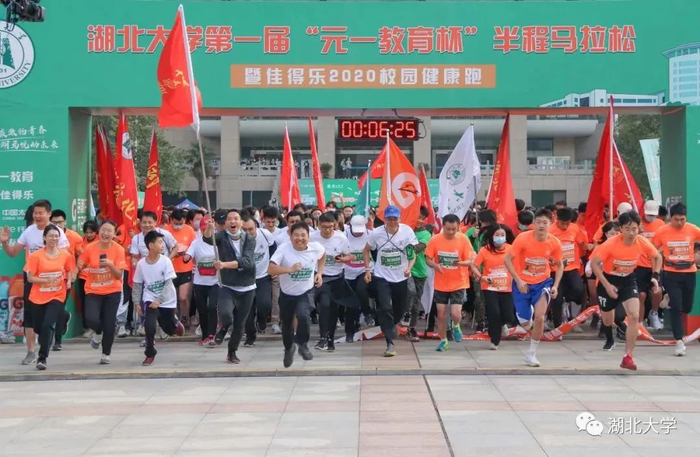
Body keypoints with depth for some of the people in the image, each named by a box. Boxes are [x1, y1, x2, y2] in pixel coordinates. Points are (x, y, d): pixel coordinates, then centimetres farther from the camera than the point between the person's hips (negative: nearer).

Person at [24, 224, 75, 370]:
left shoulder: (66, 255, -2)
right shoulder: (36, 256, -8)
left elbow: (69, 271, 17)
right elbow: (30, 278, -8)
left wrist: (69, 281, -3)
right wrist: (47, 280, -22)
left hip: (57, 296, -1)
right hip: (38, 297, 1)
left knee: (48, 325, -18)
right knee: (38, 327, 13)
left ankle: (42, 358, -8)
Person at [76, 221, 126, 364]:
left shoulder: (118, 250, -9)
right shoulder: (90, 248, -8)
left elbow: (119, 275, -10)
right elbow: (80, 266, 6)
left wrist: (110, 264, -27)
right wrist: (78, 269, -17)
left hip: (112, 292, 0)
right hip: (93, 291, 0)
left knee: (109, 324, -1)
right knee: (91, 319, -19)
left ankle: (106, 354, 23)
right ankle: (98, 332, 20)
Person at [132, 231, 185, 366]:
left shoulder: (166, 261, -12)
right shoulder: (141, 263, -7)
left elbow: (168, 284, -14)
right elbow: (137, 285, 3)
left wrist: (159, 301, -22)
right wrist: (137, 302, -2)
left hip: (167, 301, 0)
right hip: (150, 299, 0)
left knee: (169, 329, 10)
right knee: (149, 326, -20)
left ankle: (175, 323, 48)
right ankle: (150, 354, -1)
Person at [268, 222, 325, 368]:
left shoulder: (316, 248, -14)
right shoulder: (283, 249, -23)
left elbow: (322, 256, 12)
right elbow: (271, 270, -30)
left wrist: (319, 273, 2)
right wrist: (290, 269, -39)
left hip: (306, 292, 0)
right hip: (287, 293, 0)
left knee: (303, 316, -28)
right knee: (287, 324, 16)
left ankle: (303, 345, -3)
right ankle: (289, 348, 48)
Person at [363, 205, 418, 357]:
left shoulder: (407, 231, -14)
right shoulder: (377, 233, -11)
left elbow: (412, 254, -7)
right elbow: (367, 250, 5)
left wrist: (409, 268, -24)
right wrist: (367, 269, -1)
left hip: (401, 277, 1)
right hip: (382, 277, -1)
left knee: (399, 309, 15)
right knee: (384, 308, -14)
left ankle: (392, 325, 50)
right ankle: (390, 344, -12)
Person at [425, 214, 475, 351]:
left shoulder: (463, 240, -12)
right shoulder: (435, 240, -9)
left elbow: (470, 260, -8)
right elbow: (428, 259, -2)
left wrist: (461, 263, -30)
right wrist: (435, 265, -24)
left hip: (458, 284, -2)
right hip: (441, 284, 2)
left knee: (455, 314, -11)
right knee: (441, 314, 6)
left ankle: (456, 326, 25)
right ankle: (443, 341, 25)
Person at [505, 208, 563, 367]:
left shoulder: (554, 242, -12)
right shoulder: (523, 238, -19)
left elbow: (559, 265, 4)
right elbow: (507, 259, -14)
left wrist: (555, 286, -9)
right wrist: (518, 280, -21)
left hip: (543, 282, 1)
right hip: (522, 283, -1)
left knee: (539, 317, -17)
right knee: (525, 322, 2)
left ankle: (531, 353, 3)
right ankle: (526, 316, 43)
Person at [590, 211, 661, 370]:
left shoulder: (643, 243, -19)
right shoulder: (611, 244, -29)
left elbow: (657, 257, 2)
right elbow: (594, 263, -23)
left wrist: (655, 276, -10)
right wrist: (607, 285, -27)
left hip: (628, 280, 2)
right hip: (609, 279, -2)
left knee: (634, 316, -17)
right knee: (607, 317, 15)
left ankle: (628, 357, -12)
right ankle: (609, 340, 51)